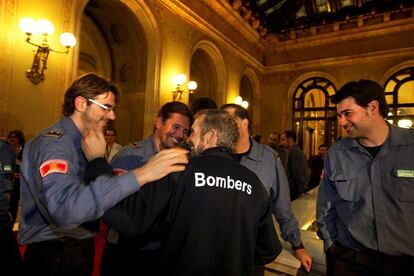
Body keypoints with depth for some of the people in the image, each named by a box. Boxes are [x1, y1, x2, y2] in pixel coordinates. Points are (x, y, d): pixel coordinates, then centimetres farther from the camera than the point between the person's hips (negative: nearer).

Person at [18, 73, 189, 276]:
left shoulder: (84, 143, 7)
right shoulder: (53, 142, -22)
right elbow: (63, 208, -40)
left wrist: (97, 159, -10)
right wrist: (139, 175, -44)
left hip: (80, 248, 8)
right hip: (54, 256, -8)